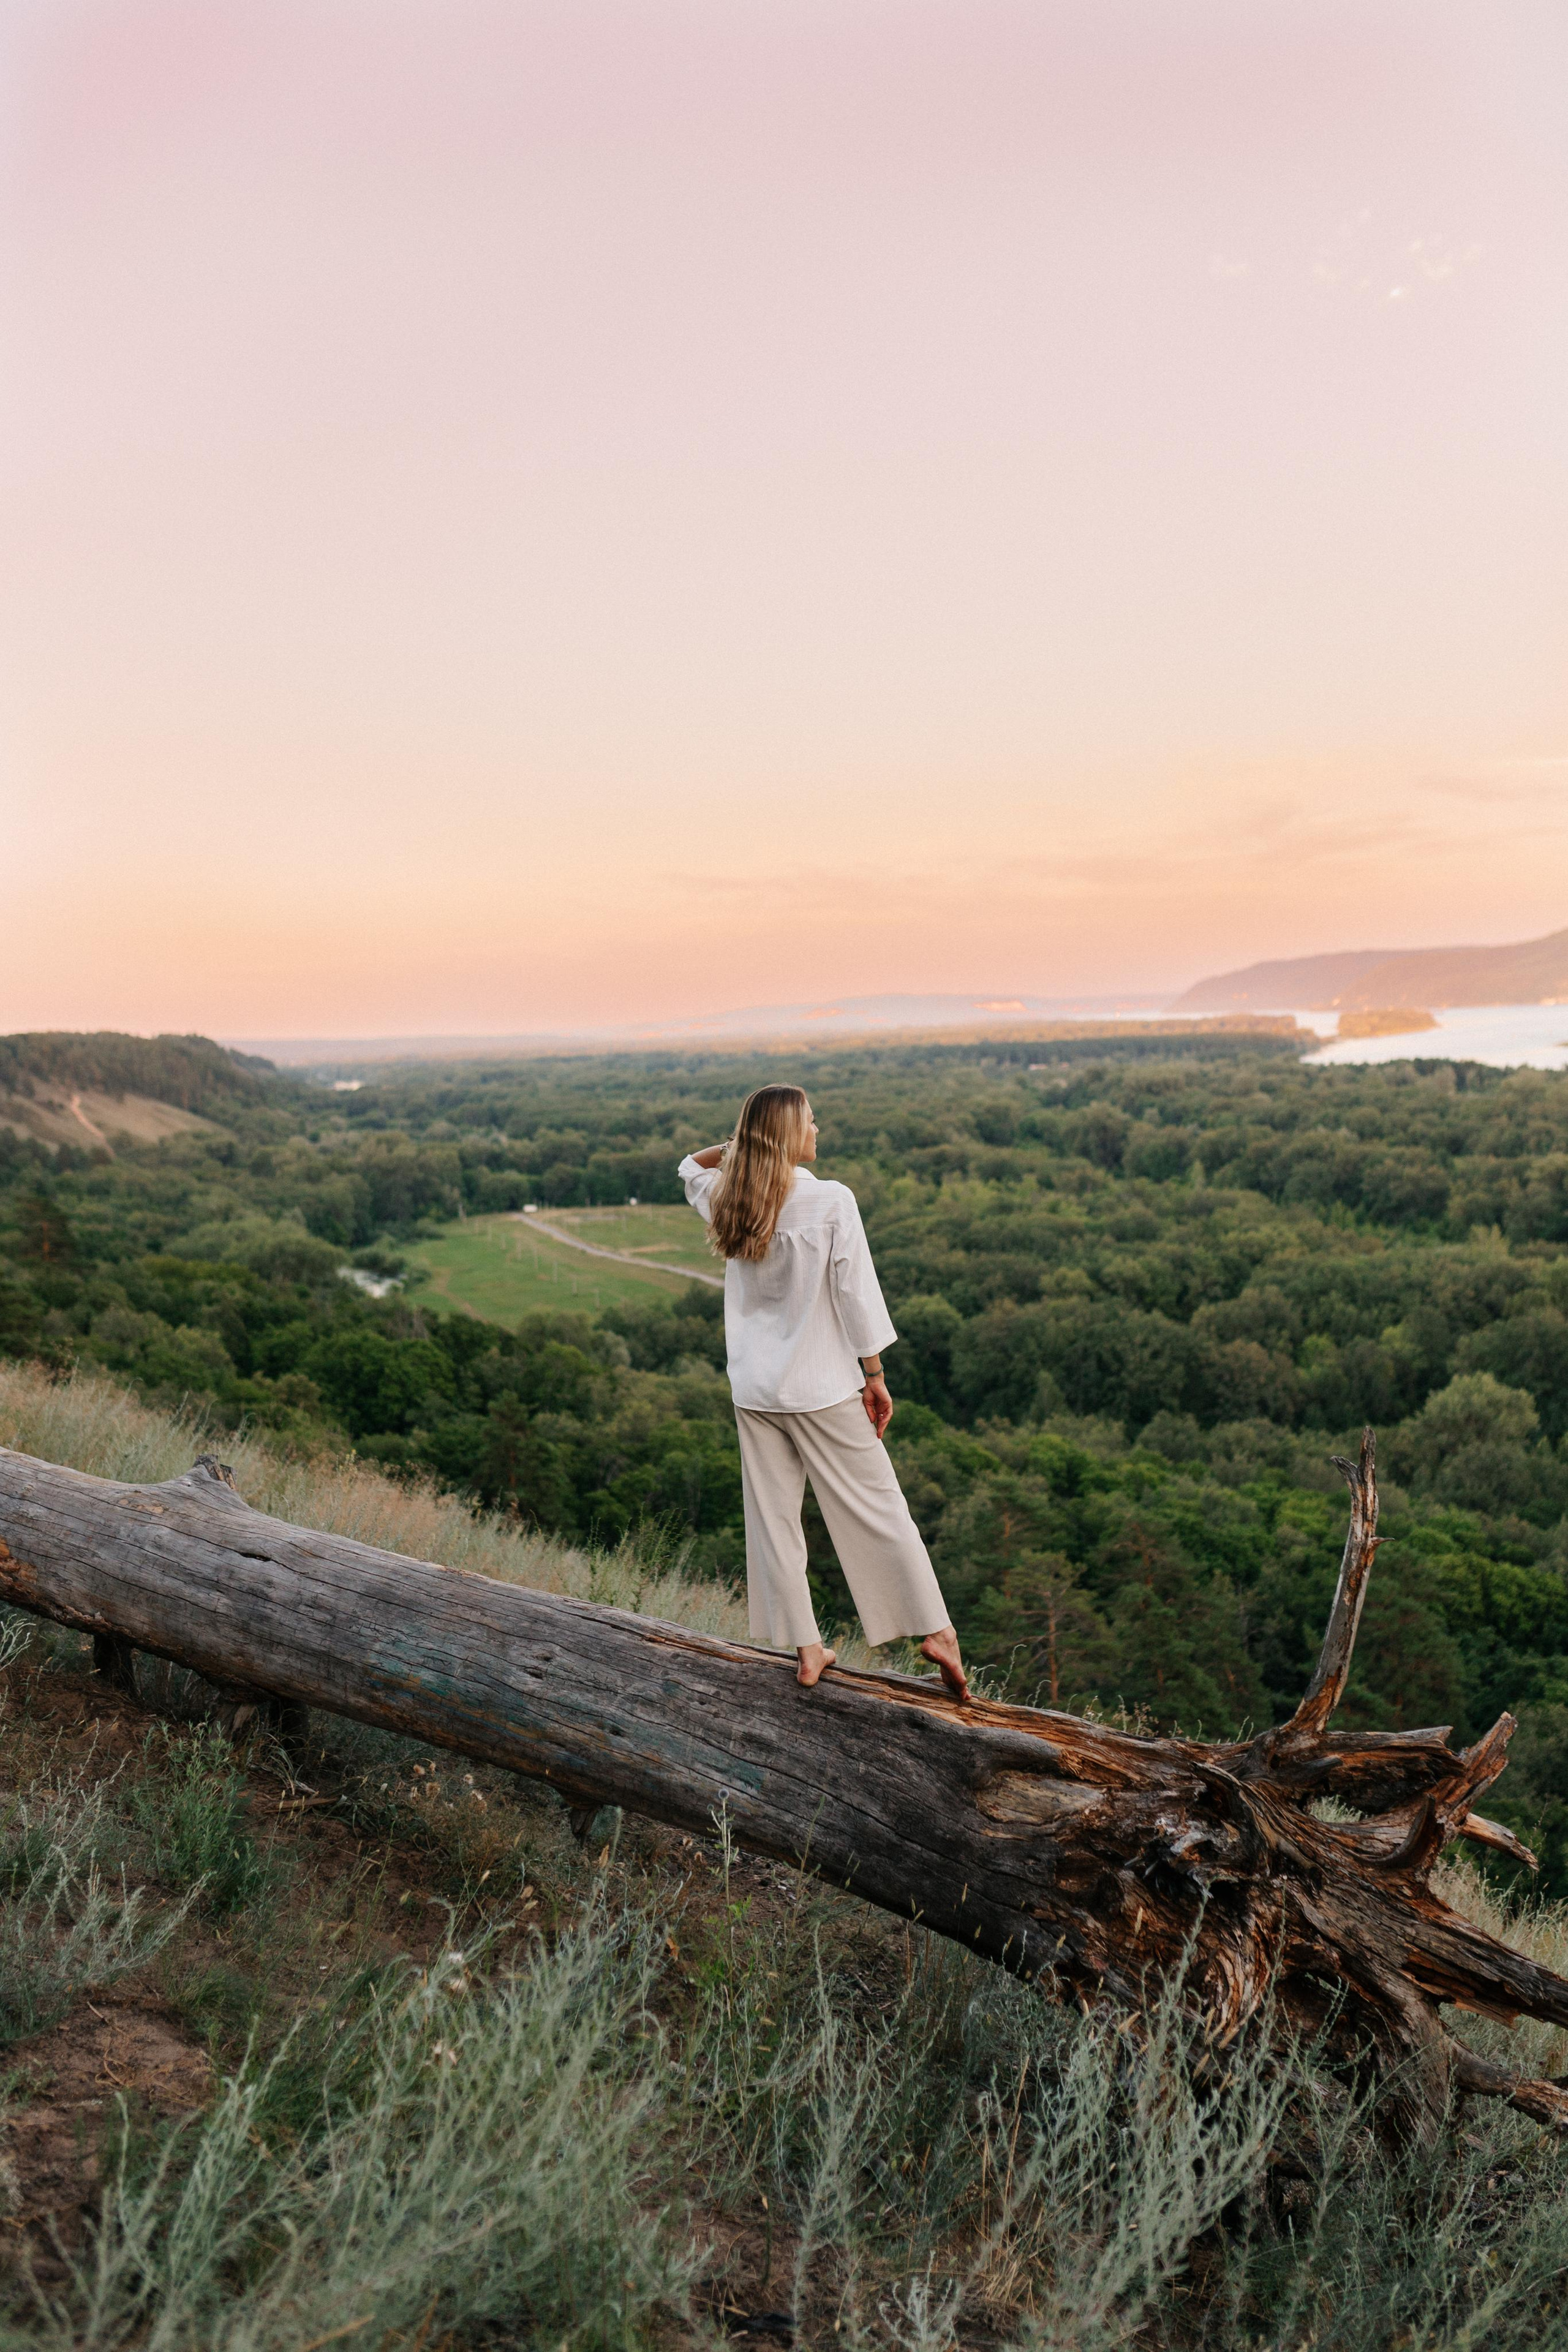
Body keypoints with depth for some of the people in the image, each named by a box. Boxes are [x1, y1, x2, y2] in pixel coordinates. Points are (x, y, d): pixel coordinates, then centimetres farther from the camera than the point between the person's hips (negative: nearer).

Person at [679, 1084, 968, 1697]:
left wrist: (743, 1143, 8)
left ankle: (805, 1649, 19)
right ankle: (935, 1630, 14)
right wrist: (874, 1377, -2)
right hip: (822, 1385, -4)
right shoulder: (831, 1201, -15)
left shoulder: (727, 1202, -1)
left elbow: (691, 1165, 23)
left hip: (753, 1387, 4)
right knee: (876, 1508, 7)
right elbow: (856, 1295, -12)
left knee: (772, 1518, 11)